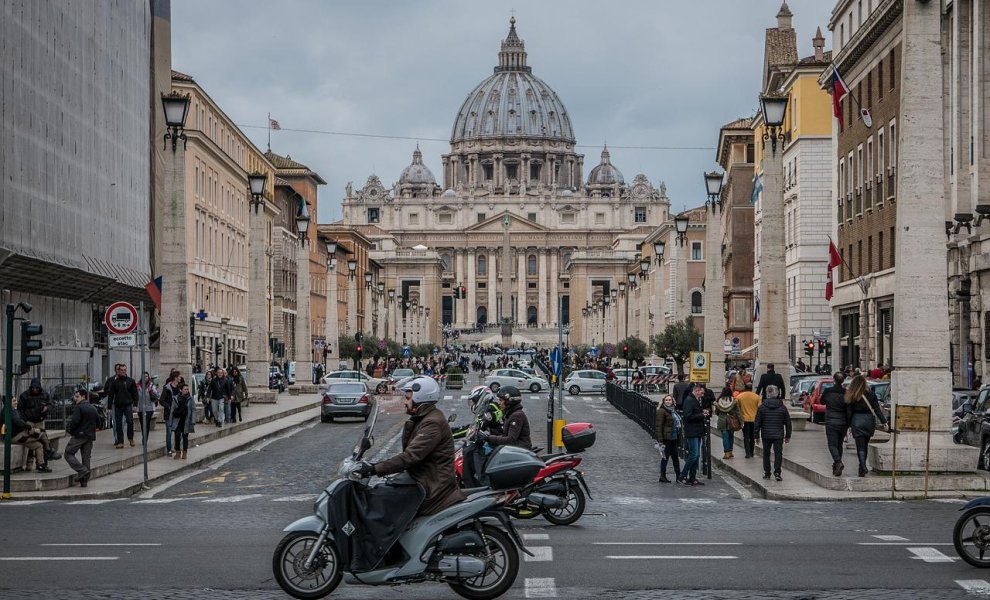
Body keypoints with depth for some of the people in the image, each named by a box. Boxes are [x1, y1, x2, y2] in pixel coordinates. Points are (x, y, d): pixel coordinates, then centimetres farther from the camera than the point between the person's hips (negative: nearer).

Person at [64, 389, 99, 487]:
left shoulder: (79, 408, -10)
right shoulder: (93, 408, 13)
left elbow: (74, 422, -17)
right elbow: (98, 422, 16)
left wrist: (69, 430, -1)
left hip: (79, 435, -7)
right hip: (90, 436, 7)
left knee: (68, 454, 1)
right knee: (86, 457, 9)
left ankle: (82, 470, -15)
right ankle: (84, 481, 7)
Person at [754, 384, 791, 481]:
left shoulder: (762, 407, -4)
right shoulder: (782, 408, 0)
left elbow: (757, 423, -2)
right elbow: (788, 423, 5)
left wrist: (757, 436, 6)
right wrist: (788, 436, 14)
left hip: (766, 435, 0)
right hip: (779, 435, 0)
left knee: (766, 453, 12)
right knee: (778, 453, 1)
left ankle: (767, 473, 14)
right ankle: (777, 472, -10)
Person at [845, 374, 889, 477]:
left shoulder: (852, 397, -6)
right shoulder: (871, 395, 0)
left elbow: (849, 412, -4)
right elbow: (877, 410, -3)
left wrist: (849, 424, 3)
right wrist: (884, 422, -2)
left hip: (857, 422, -3)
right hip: (869, 421, 3)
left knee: (860, 447, -2)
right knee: (865, 445, 17)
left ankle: (863, 468, -16)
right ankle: (863, 467, 24)